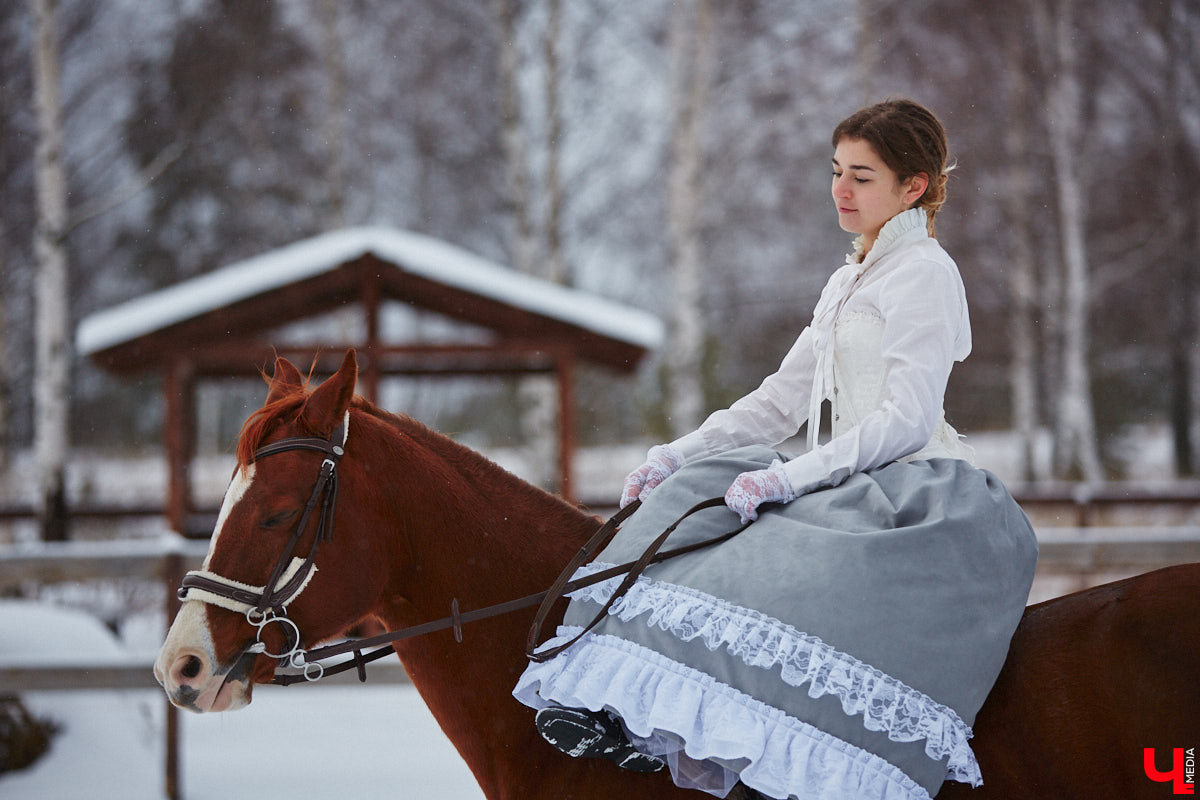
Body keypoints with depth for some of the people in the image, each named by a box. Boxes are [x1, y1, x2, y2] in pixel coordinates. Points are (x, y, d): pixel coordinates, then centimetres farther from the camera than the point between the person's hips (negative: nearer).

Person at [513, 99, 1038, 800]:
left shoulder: (925, 272, -5)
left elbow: (906, 420, -16)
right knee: (700, 487, -10)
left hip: (923, 491, -9)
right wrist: (677, 454, 8)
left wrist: (792, 477, -22)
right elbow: (781, 403, 21)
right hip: (853, 486, 9)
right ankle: (630, 708, -22)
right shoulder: (848, 285, 23)